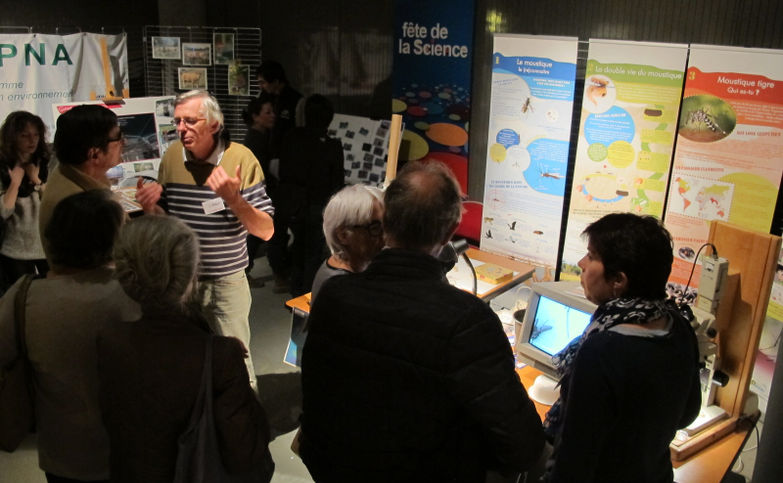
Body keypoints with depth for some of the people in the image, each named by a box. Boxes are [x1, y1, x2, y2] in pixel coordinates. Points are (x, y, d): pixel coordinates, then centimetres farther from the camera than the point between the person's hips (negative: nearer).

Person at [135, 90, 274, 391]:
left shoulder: (241, 158, -13)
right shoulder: (171, 156, 1)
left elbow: (266, 231, -15)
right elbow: (166, 218, 12)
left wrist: (233, 199, -30)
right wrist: (150, 208, -11)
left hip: (227, 282, -4)